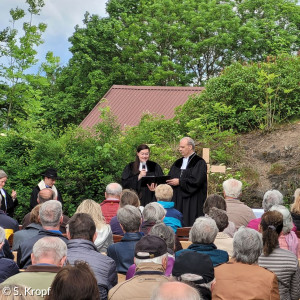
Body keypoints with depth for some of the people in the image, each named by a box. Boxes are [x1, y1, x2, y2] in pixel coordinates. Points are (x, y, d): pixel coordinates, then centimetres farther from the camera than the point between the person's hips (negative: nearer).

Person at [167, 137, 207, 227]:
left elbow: (196, 180, -15)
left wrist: (179, 182, -13)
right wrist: (168, 181, -7)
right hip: (177, 201, 6)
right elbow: (170, 177, 15)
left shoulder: (199, 162, -4)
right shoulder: (178, 163, 18)